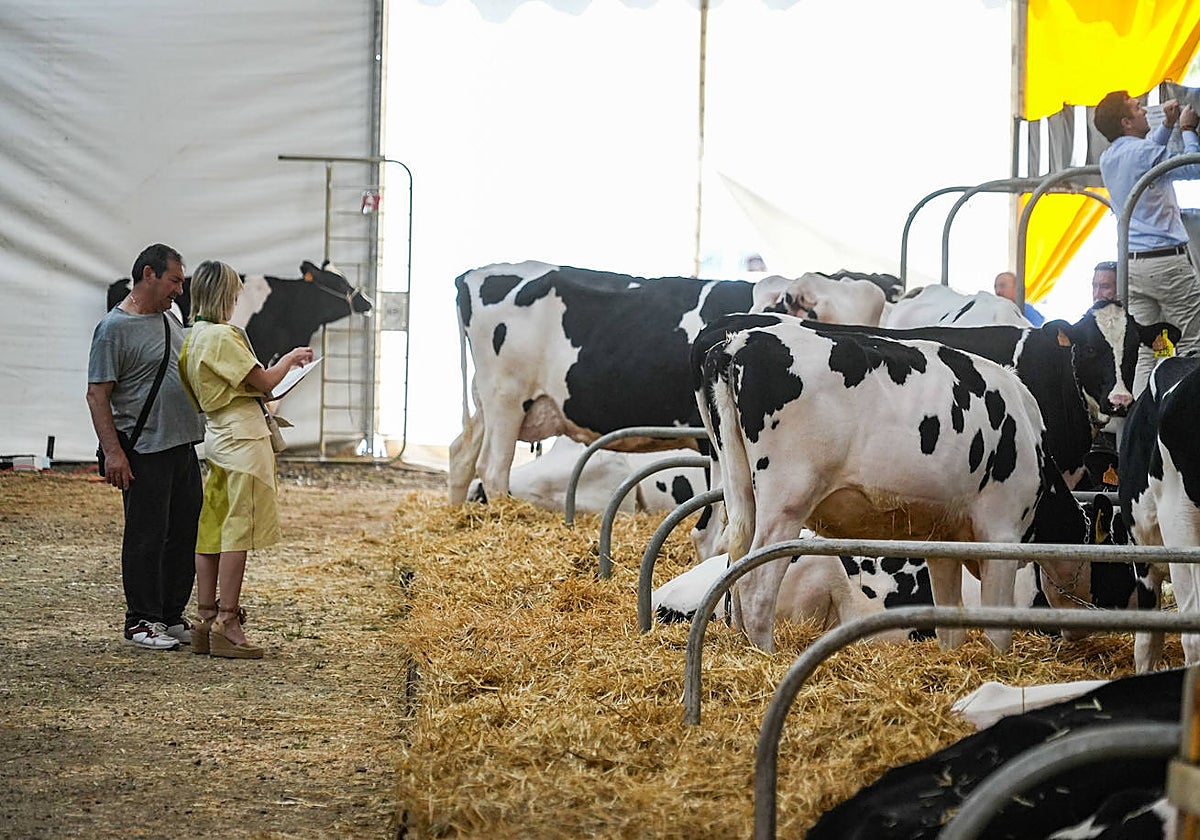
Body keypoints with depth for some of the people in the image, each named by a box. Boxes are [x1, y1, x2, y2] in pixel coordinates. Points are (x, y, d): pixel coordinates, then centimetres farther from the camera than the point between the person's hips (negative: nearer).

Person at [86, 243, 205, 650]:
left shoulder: (170, 320, 15)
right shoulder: (114, 328, -9)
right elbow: (97, 395, -12)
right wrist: (112, 451, -19)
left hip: (184, 446, 8)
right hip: (145, 452, -8)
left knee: (185, 534, 11)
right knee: (147, 536, -3)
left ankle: (173, 617, 20)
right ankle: (141, 621, 6)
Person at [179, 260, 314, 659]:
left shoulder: (193, 338, 13)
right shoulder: (222, 336, -15)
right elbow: (264, 381, -13)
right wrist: (290, 358, 5)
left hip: (216, 437, 9)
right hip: (242, 438, -9)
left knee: (211, 531, 8)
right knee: (238, 532, -7)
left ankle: (205, 620, 11)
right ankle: (226, 626, -7)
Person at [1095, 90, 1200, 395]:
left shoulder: (1108, 158, 13)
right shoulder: (1143, 152, -12)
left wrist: (1168, 124, 27)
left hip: (1132, 263, 8)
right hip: (1166, 260, -8)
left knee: (1145, 350, 5)